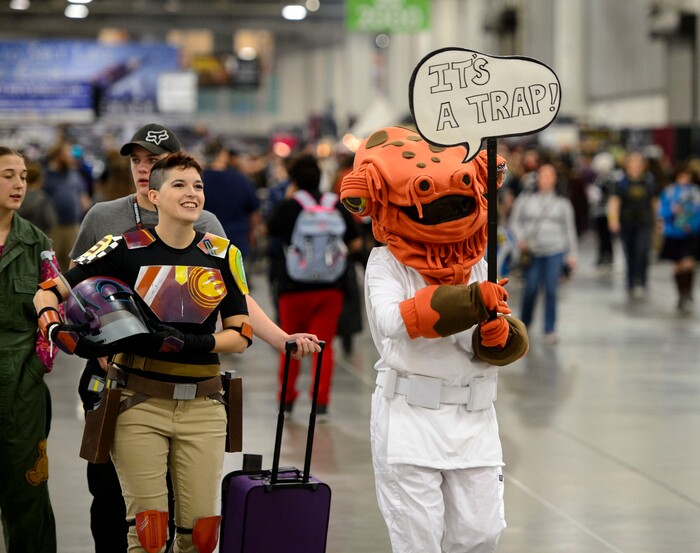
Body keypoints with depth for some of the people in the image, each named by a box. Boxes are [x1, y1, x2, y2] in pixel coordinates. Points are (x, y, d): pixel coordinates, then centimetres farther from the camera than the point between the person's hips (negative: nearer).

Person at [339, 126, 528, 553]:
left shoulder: (477, 264, 8)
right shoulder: (386, 263, -6)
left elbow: (483, 345, 2)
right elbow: (392, 320, -26)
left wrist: (498, 335, -24)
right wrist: (470, 302, -37)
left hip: (474, 420, 5)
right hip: (410, 419, -5)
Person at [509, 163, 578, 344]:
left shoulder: (563, 203, 10)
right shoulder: (525, 199, 7)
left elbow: (570, 229, 12)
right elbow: (515, 222, 7)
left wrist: (572, 254, 7)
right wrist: (520, 238, -11)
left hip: (555, 251, 0)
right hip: (532, 251, 0)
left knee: (551, 290, -5)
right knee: (530, 289, -3)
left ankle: (550, 330, 2)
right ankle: (524, 324, 19)